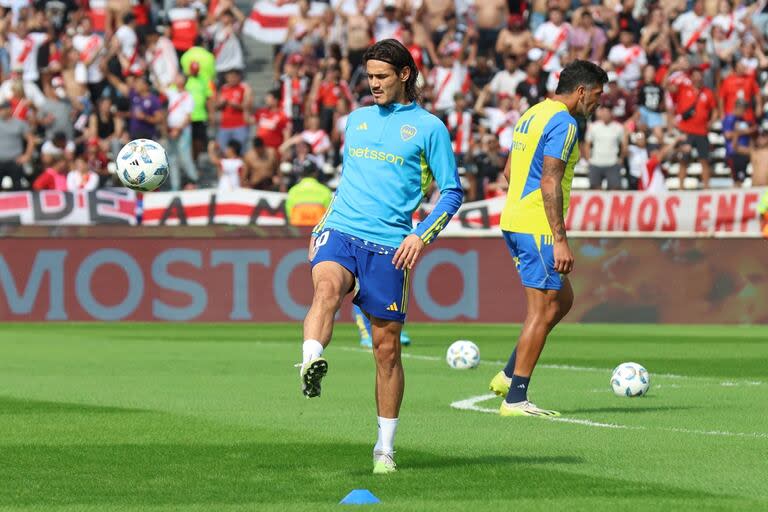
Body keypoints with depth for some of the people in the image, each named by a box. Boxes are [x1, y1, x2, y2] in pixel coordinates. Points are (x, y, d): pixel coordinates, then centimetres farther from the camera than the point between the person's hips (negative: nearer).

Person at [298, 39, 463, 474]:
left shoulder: (428, 127, 4)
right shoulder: (357, 120, 18)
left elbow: (452, 192, 4)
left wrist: (422, 236, -9)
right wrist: (321, 226, 24)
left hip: (389, 245, -2)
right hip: (341, 231, 2)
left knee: (387, 347, 2)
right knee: (327, 290, -33)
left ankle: (386, 447, 13)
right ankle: (311, 365, -58)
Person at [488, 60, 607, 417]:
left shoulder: (532, 115, 16)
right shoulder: (562, 123, -14)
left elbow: (510, 171, 23)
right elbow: (550, 183, -21)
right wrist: (560, 240, -22)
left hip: (514, 221, 10)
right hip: (537, 228, -10)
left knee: (562, 299, 17)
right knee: (543, 310, -5)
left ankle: (509, 375, 14)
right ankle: (515, 398, -5)